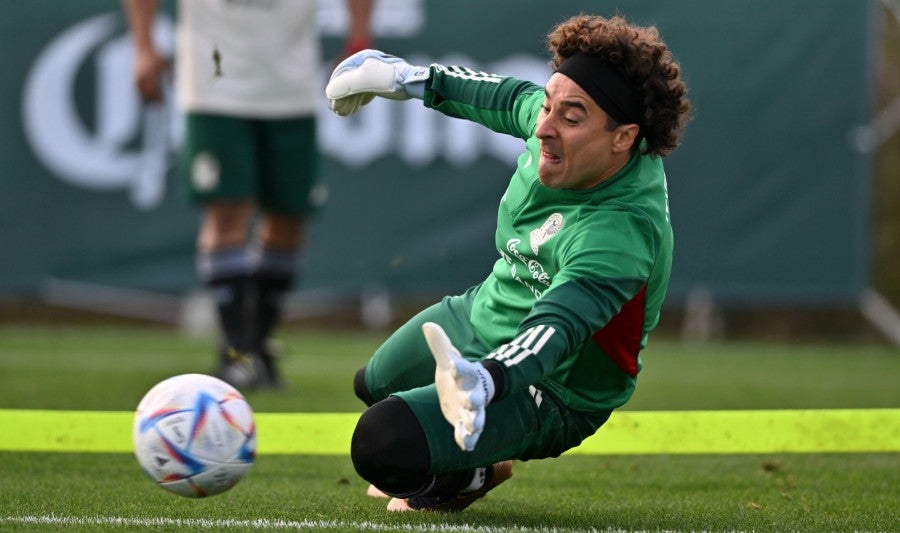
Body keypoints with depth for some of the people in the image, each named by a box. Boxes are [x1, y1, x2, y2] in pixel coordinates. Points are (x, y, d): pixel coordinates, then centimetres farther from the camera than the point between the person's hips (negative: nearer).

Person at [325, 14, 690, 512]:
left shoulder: (622, 234, -41)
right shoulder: (559, 123, -18)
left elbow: (556, 327, -52)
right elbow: (513, 98, 6)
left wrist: (486, 379, -73)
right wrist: (414, 79, 19)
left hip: (545, 393, -9)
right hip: (481, 312, 9)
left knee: (382, 444, -27)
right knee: (374, 384, 32)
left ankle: (466, 478, 5)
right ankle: (480, 460, 53)